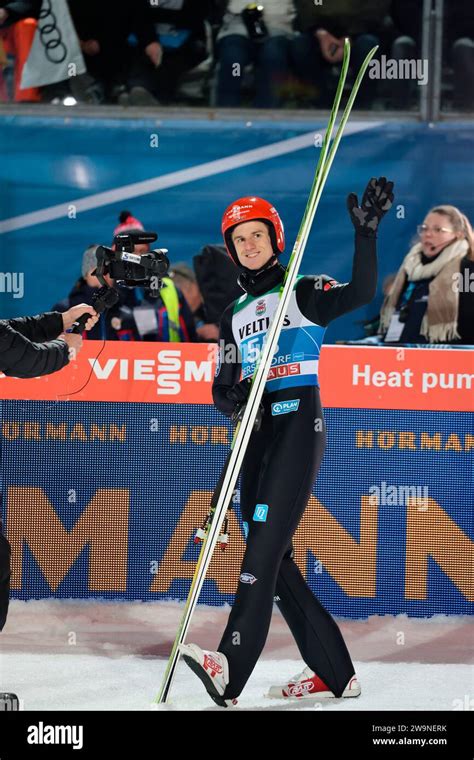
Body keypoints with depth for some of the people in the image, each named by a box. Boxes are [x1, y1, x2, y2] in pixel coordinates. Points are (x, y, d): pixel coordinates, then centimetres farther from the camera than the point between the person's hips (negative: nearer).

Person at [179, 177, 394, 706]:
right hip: (255, 431, 7)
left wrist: (366, 231, -28)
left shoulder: (305, 294, 4)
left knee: (265, 540, -19)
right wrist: (230, 397, -8)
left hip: (298, 421, -7)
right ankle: (334, 673, 10)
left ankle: (232, 668, -32)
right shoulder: (234, 317, 21)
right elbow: (221, 390, 16)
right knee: (273, 558, 2)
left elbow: (360, 293, -15)